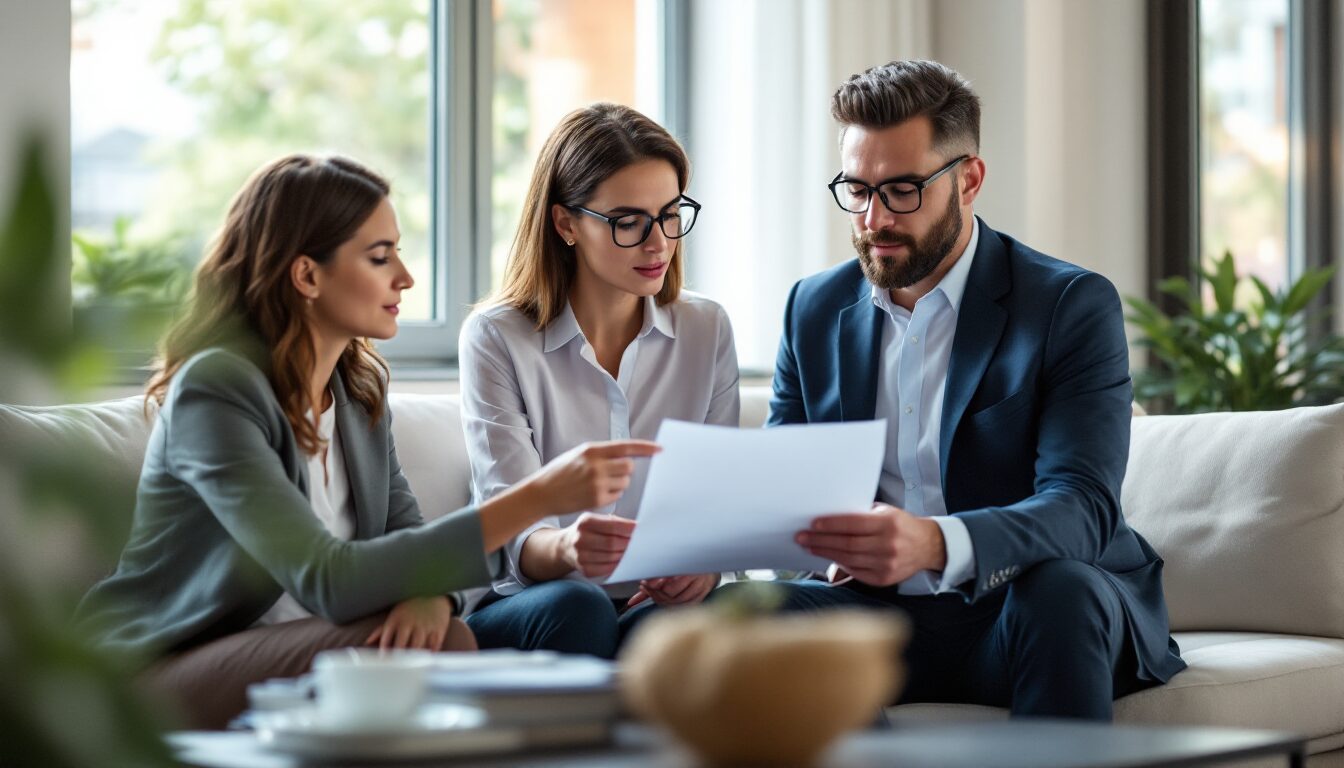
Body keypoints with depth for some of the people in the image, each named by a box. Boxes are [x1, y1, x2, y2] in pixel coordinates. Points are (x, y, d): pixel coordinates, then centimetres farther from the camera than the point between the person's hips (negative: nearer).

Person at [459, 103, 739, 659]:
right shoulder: (496, 337, -3)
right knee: (574, 608, -36)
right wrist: (566, 548, -38)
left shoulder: (707, 331, 9)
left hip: (659, 607, 2)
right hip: (521, 607, -1)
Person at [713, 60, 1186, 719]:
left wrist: (934, 543, -39)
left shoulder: (1074, 306, -6)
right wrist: (838, 545, -16)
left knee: (1061, 589, -37)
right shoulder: (815, 310, 10)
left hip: (1020, 616, -2)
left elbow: (1084, 507, -18)